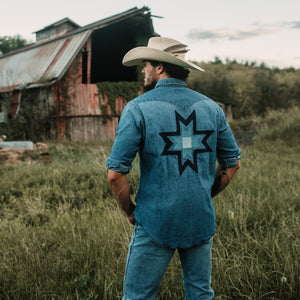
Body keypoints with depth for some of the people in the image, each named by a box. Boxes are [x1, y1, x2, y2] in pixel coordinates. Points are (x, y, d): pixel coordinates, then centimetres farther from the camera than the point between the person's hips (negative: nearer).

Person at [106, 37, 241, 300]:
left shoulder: (138, 108, -10)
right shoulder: (211, 107, 3)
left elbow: (116, 173, -14)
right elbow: (232, 163, 9)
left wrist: (130, 211, 2)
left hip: (156, 222, -4)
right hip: (202, 220, 4)